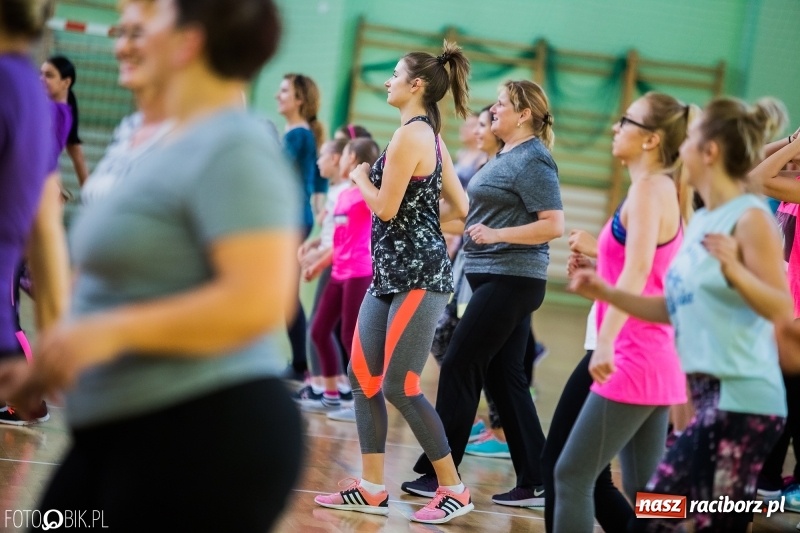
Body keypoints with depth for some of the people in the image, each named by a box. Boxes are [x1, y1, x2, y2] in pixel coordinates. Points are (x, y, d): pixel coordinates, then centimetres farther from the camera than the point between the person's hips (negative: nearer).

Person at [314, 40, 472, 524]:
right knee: (363, 376, 9)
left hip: (417, 274, -10)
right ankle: (372, 490, 13)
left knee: (399, 386, -8)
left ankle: (454, 489, 1)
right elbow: (458, 208, 17)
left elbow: (385, 208, -16)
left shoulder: (410, 135, -15)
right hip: (390, 273, 10)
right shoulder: (431, 137, 14)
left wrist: (361, 177, 1)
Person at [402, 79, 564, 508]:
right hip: (497, 279, 10)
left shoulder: (532, 160, -13)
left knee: (460, 366, -6)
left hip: (510, 280, -10)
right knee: (504, 376, 8)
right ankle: (534, 482, 9)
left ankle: (439, 473, 1)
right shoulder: (507, 157, 16)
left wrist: (496, 235, -23)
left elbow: (553, 225, -20)